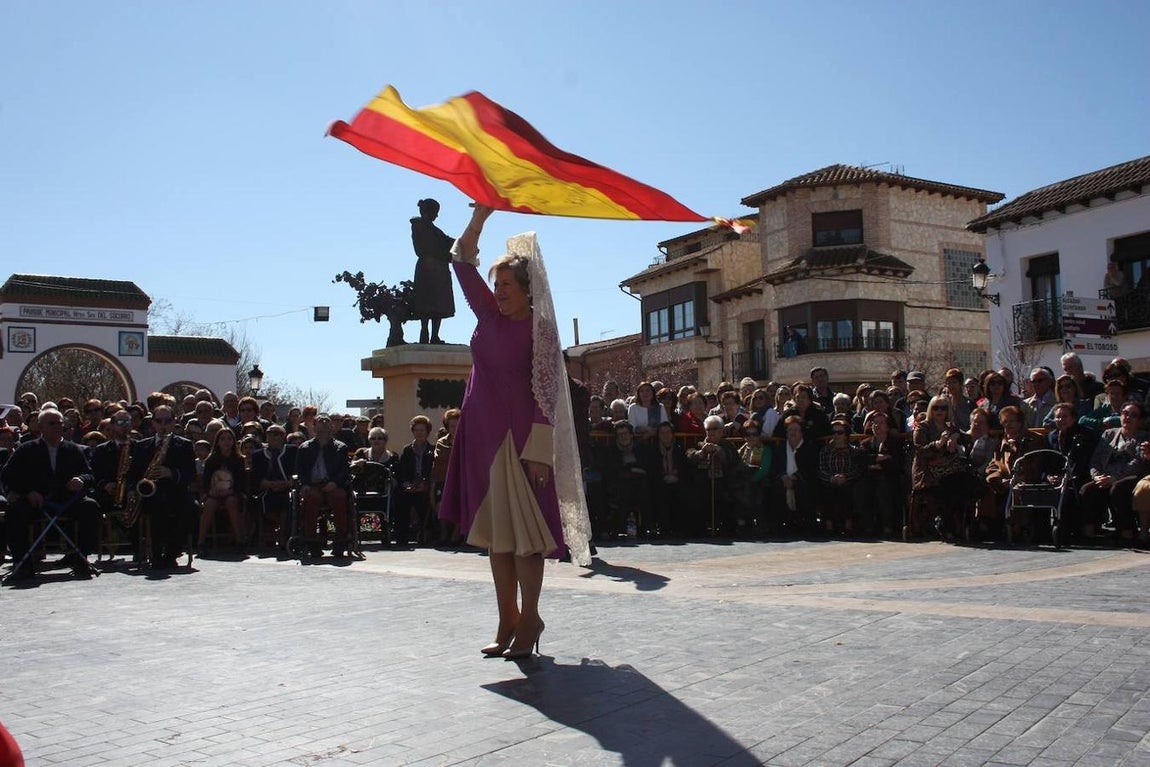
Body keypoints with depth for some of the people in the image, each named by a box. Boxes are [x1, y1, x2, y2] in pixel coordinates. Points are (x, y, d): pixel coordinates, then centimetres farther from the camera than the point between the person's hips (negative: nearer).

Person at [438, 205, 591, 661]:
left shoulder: (539, 329, -6)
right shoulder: (489, 316, 11)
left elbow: (546, 394, -12)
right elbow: (463, 262, 9)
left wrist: (539, 451, -19)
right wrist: (481, 213, 0)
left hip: (519, 439, -7)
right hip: (483, 434, 7)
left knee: (524, 530, -3)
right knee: (495, 531, 9)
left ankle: (529, 620, 8)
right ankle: (508, 620, 18)